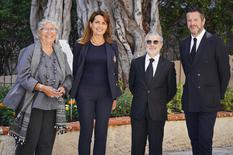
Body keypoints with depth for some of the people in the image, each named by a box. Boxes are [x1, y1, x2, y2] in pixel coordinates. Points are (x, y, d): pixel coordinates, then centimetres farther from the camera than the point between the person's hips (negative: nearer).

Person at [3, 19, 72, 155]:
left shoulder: (61, 54, 15)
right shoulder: (30, 51, -2)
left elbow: (68, 77, 17)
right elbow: (23, 76, -9)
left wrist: (63, 88, -5)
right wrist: (42, 88, -21)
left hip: (53, 106, 5)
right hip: (33, 105, -4)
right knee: (28, 144, -4)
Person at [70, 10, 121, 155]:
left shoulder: (112, 47, 7)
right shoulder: (81, 46, 3)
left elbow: (115, 72, 9)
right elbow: (75, 71, 6)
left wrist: (115, 96, 7)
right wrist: (74, 92, 2)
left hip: (105, 94, 2)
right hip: (85, 93, -1)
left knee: (102, 132, 5)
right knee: (86, 130, 0)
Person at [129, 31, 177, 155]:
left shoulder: (168, 65, 1)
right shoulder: (136, 63, 6)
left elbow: (172, 89, 7)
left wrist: (161, 102, 7)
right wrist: (140, 99, 11)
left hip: (157, 112, -1)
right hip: (138, 112, 2)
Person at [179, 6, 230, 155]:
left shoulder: (216, 43, -5)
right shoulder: (184, 44, 11)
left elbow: (225, 72, 0)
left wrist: (219, 95, 3)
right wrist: (191, 88, 14)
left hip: (208, 101, -5)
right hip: (189, 101, 5)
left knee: (205, 140, -9)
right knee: (194, 139, 9)